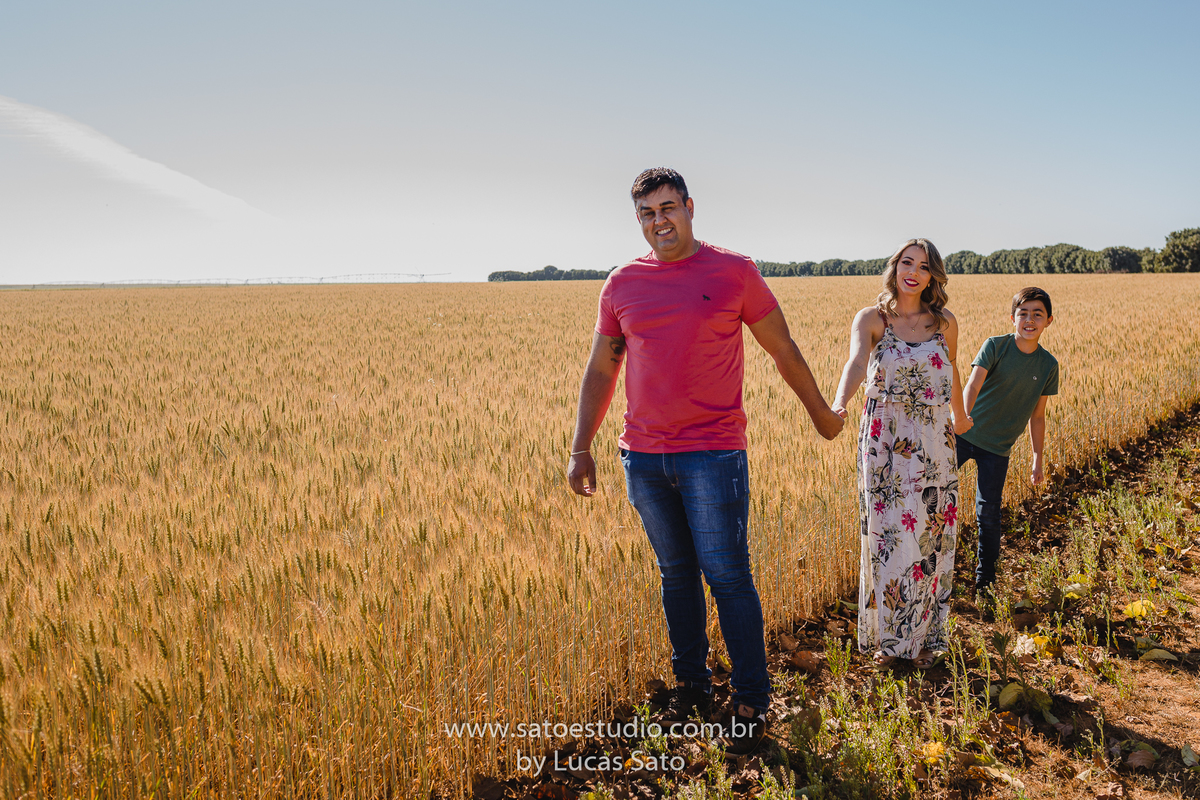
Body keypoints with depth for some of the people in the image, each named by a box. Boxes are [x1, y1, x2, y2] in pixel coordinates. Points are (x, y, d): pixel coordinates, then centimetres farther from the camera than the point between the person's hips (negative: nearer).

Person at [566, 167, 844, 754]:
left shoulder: (733, 271, -1)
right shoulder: (622, 284, 8)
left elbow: (783, 349, 8)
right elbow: (600, 370, 13)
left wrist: (820, 412, 17)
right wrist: (581, 448, 10)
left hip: (713, 453, -3)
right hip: (643, 457, 4)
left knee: (726, 575, -2)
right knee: (676, 574, 14)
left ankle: (752, 701, 13)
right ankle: (691, 684, 30)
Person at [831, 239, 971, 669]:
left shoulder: (945, 323, 5)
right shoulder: (871, 319, -4)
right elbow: (856, 363, -24)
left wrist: (960, 417, 36)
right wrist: (839, 402, -44)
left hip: (934, 443, 3)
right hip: (884, 443, -2)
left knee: (930, 538, 7)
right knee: (887, 536, 2)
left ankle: (923, 637, 24)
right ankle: (887, 637, 19)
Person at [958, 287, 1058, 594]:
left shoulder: (1048, 365, 1)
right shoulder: (995, 346, -8)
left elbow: (1037, 415, 8)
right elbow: (973, 384, -22)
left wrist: (1038, 460, 8)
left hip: (997, 448, 2)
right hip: (963, 434, -2)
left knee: (988, 513, 3)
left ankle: (985, 579, 20)